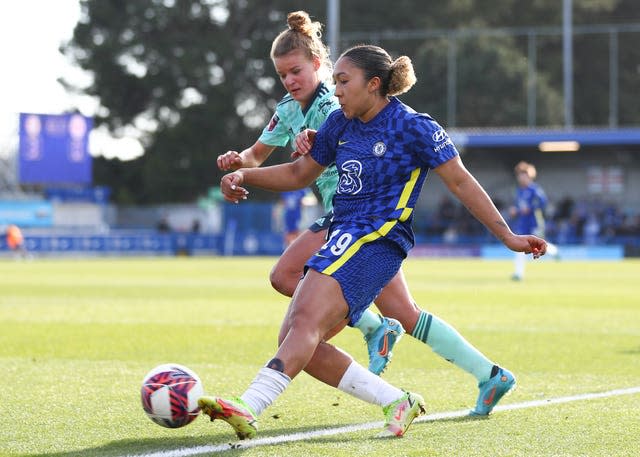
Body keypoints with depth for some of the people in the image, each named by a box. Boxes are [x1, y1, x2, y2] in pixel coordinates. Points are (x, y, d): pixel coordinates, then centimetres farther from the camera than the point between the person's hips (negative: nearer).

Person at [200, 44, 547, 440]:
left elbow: (461, 183, -4)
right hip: (344, 239, 9)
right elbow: (299, 174, 26)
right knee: (294, 343, -3)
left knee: (306, 320, -27)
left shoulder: (413, 128, -6)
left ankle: (248, 410, -42)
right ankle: (398, 403, 2)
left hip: (375, 241, -9)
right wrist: (244, 176, 12)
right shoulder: (341, 124, 14)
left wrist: (508, 236, -7)